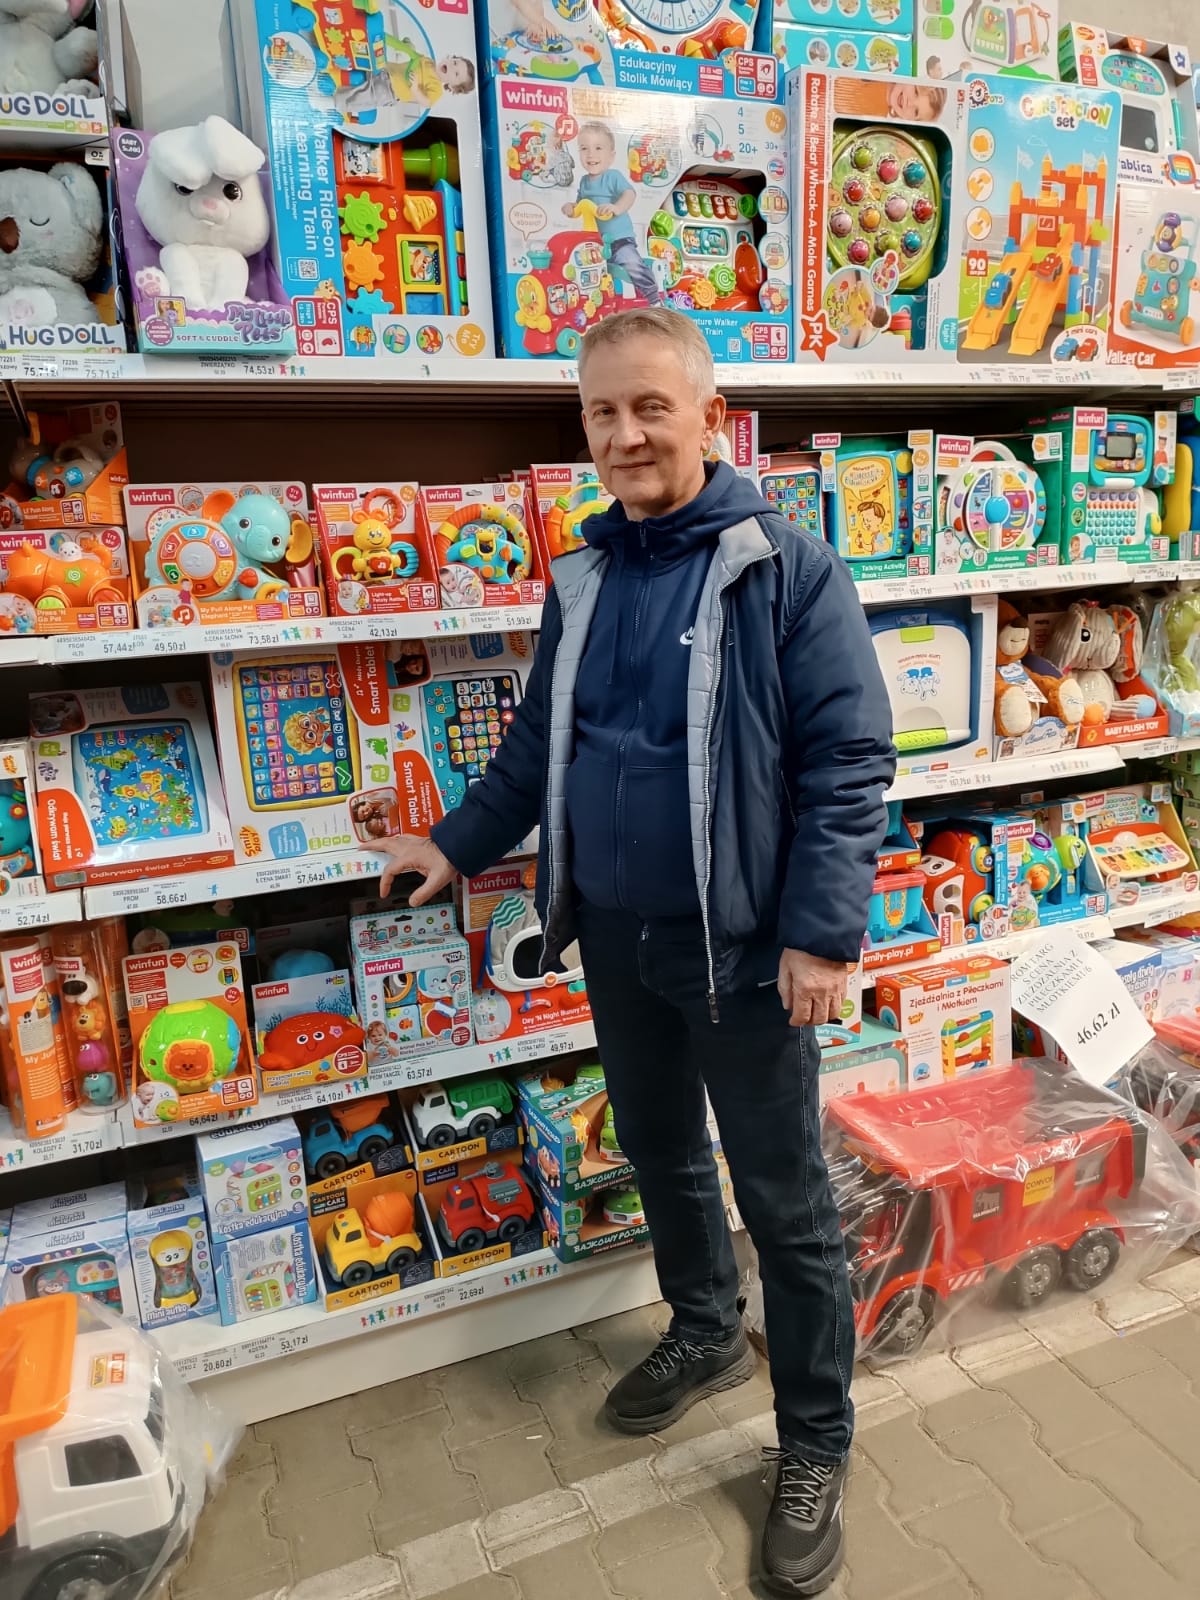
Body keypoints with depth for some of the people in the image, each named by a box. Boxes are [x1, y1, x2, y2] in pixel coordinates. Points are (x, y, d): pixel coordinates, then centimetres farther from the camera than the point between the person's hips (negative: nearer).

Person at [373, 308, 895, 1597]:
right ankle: (705, 1333, 48)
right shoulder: (581, 582, 7)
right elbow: (538, 743, 17)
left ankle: (814, 1445, 29)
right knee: (659, 1153, 22)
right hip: (615, 937, 6)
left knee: (782, 1196, 8)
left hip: (742, 946, -6)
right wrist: (458, 844, 18)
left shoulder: (784, 568, -12)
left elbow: (847, 760, -15)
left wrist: (823, 931, -19)